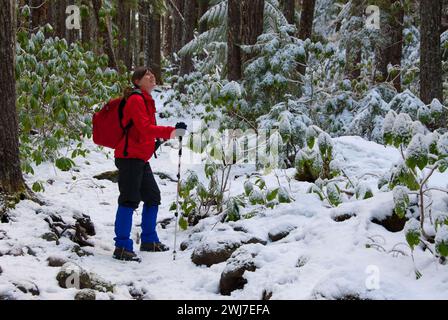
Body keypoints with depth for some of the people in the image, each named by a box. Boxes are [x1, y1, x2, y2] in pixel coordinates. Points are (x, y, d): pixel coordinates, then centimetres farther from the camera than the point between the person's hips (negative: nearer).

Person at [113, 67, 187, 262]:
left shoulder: (146, 100, 19)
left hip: (140, 158, 11)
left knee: (152, 196, 16)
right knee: (130, 200, -13)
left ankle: (149, 241, 28)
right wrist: (169, 132, -32)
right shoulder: (136, 99, -12)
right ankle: (122, 248, -13)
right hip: (129, 156, -10)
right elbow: (144, 127, -25)